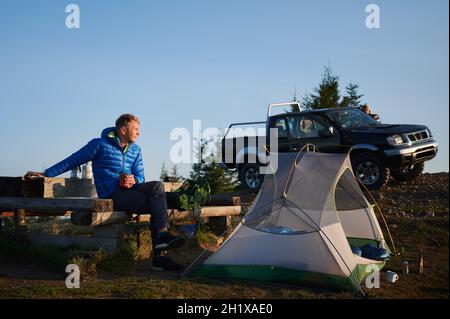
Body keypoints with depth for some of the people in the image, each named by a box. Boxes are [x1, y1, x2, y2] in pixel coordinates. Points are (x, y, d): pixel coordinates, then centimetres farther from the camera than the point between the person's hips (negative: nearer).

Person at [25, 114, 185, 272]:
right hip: (112, 195, -6)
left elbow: (140, 177, 13)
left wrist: (133, 180, -13)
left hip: (129, 190, 6)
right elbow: (73, 161, 5)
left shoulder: (135, 150, 20)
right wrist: (46, 174, 1)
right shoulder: (100, 144, 3)